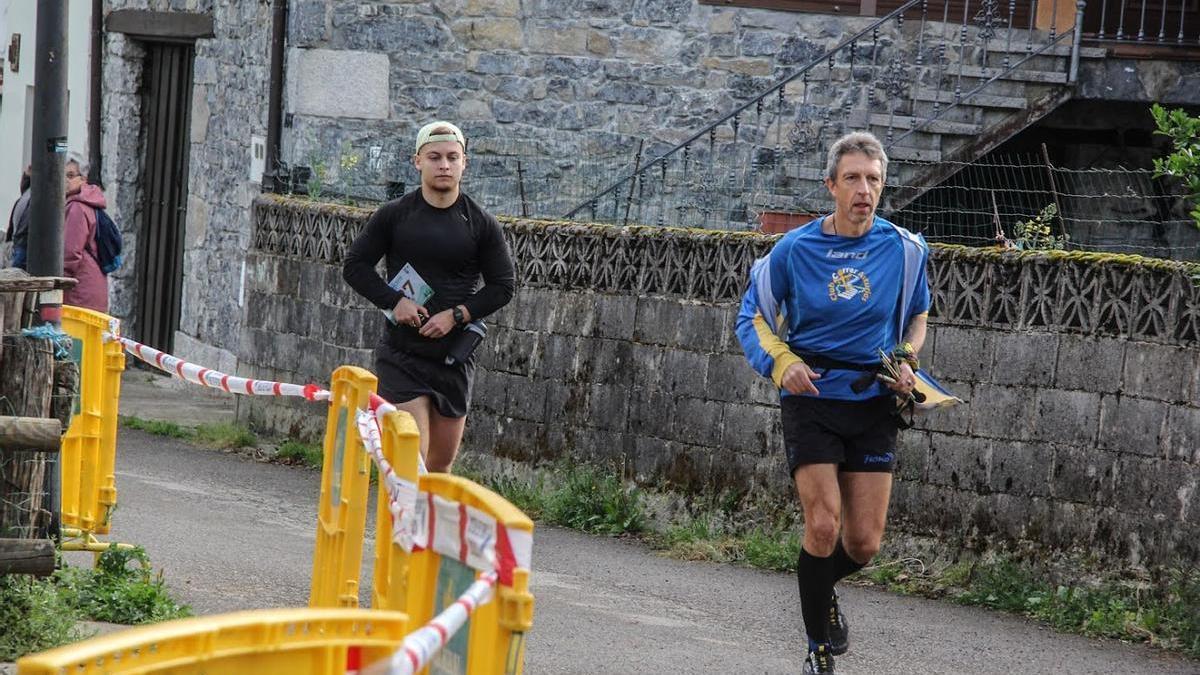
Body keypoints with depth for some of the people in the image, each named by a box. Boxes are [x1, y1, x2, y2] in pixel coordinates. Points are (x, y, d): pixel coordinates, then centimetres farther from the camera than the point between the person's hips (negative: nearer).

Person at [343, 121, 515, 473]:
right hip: (401, 354, -2)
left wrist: (456, 315, -10)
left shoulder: (482, 224, 3)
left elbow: (502, 286, 5)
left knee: (442, 462, 10)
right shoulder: (394, 215, 0)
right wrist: (394, 301, -9)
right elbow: (354, 266, 5)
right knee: (413, 458, -15)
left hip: (454, 355, 2)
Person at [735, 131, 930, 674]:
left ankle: (822, 591, 36)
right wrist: (781, 361, -13)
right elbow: (753, 316, 5)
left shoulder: (904, 249, -1)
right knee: (824, 525, -14)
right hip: (811, 398, -2)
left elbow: (917, 314, 18)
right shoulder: (795, 249, -6)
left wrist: (906, 361, -1)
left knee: (864, 542, 0)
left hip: (873, 404, 2)